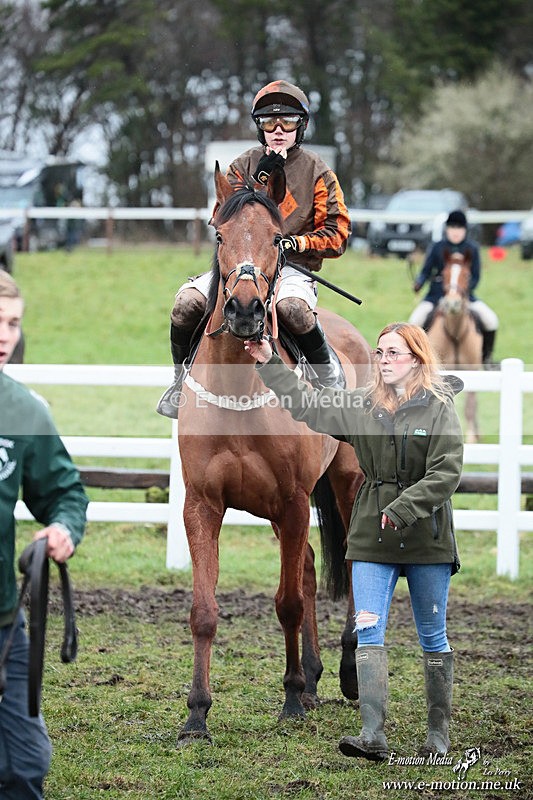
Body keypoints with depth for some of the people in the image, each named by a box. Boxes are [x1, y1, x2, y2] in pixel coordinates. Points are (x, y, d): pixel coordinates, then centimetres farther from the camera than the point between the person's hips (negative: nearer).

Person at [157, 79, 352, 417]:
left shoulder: (317, 171, 5)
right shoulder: (244, 167, 12)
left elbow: (337, 236, 2)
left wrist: (293, 243, -13)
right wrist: (260, 180, -11)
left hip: (293, 266, -3)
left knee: (292, 307, -39)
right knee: (187, 301, -23)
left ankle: (328, 374, -13)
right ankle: (183, 379, -1)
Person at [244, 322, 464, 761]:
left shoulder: (439, 408, -6)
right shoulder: (360, 405, 7)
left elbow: (446, 473, -14)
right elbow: (306, 403, 15)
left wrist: (403, 509, -22)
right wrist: (269, 363, 10)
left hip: (428, 541, -3)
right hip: (371, 541, 4)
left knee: (433, 638, 8)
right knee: (369, 634, -8)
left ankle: (439, 732, 18)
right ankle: (373, 735, -14)